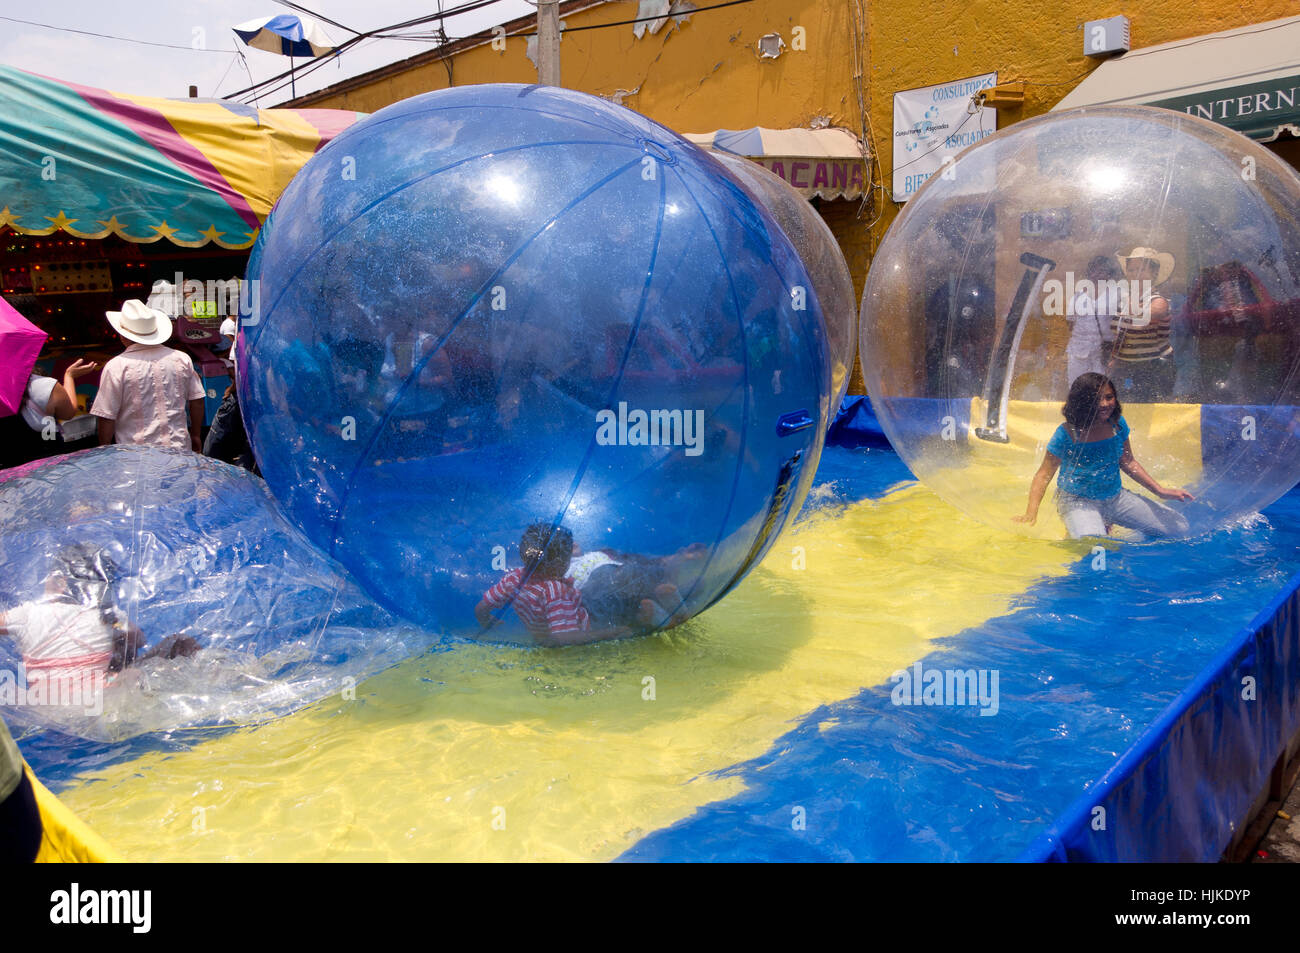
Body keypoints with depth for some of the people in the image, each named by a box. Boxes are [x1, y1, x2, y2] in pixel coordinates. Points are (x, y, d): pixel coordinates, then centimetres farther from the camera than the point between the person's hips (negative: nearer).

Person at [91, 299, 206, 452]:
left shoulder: (116, 367, -8)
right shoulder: (181, 359, 2)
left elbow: (106, 416, -7)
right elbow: (197, 401, 8)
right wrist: (195, 436, 21)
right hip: (179, 449, 3)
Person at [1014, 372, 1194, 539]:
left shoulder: (1117, 424, -5)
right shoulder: (1067, 434, -19)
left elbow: (1128, 463, 9)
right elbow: (1044, 474, -17)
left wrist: (1160, 491, 6)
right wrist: (1031, 512, -29)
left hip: (1115, 497, 6)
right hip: (1078, 501, -6)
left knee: (1179, 528, 9)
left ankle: (1107, 524, 20)